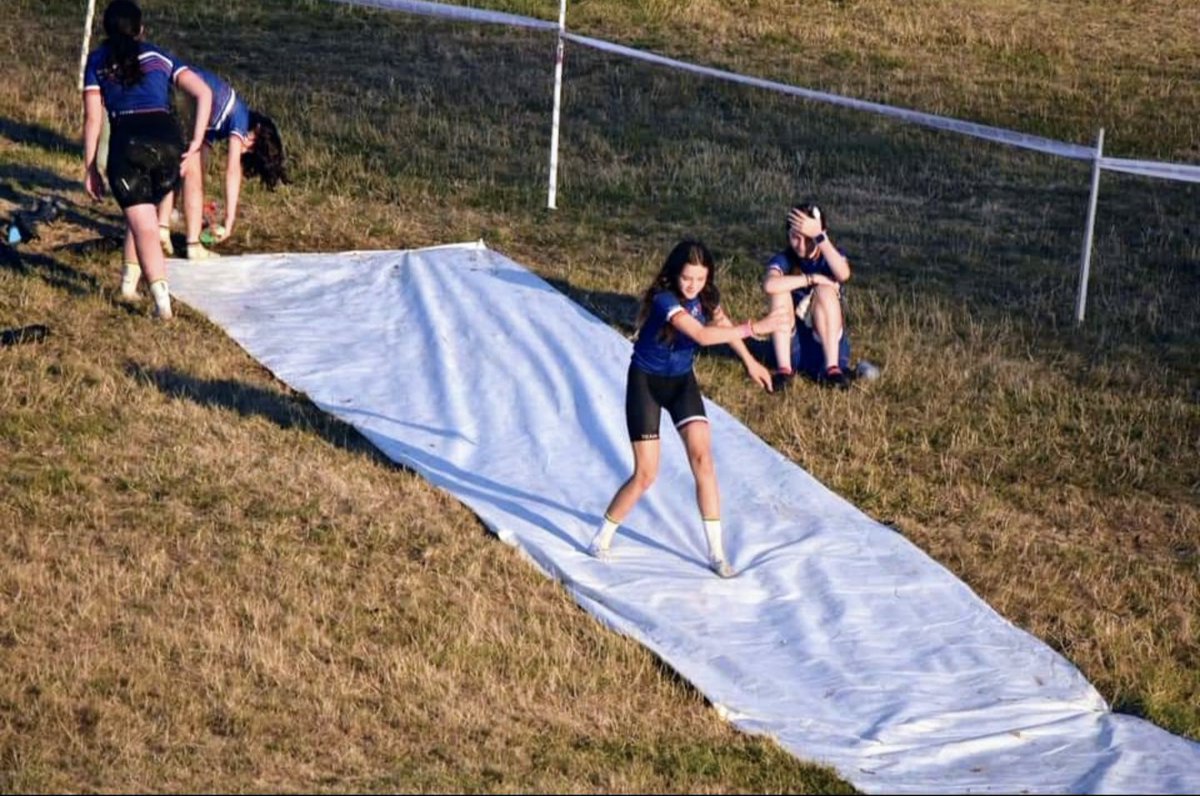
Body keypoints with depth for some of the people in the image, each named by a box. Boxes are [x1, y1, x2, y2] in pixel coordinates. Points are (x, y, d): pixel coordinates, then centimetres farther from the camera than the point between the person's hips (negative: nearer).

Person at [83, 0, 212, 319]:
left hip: (127, 144, -2)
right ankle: (130, 281, 27)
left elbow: (93, 119, 8)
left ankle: (162, 300, -21)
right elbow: (203, 92, 7)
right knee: (144, 214, 29)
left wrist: (90, 168, 12)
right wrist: (195, 144, 5)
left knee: (144, 227, -4)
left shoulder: (98, 60, 16)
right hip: (167, 140, 2)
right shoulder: (160, 57, 20)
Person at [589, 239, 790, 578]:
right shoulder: (665, 300, -30)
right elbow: (703, 335, -44)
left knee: (702, 457, -10)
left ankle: (716, 553, -6)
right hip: (646, 382, -5)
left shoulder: (705, 296, -8)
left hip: (682, 381, 5)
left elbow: (722, 324, 15)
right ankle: (601, 540, 15)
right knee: (646, 474, -7)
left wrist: (750, 362, 22)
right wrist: (754, 328, -45)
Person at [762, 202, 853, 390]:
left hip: (826, 343, 0)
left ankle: (832, 367, -26)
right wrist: (812, 279, -26)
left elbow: (843, 274, -29)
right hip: (792, 345, 0)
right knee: (781, 292, -22)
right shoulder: (783, 260, -4)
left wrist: (818, 235, -32)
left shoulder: (830, 257, -1)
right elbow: (769, 285, -30)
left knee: (825, 291, -24)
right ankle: (784, 368, -25)